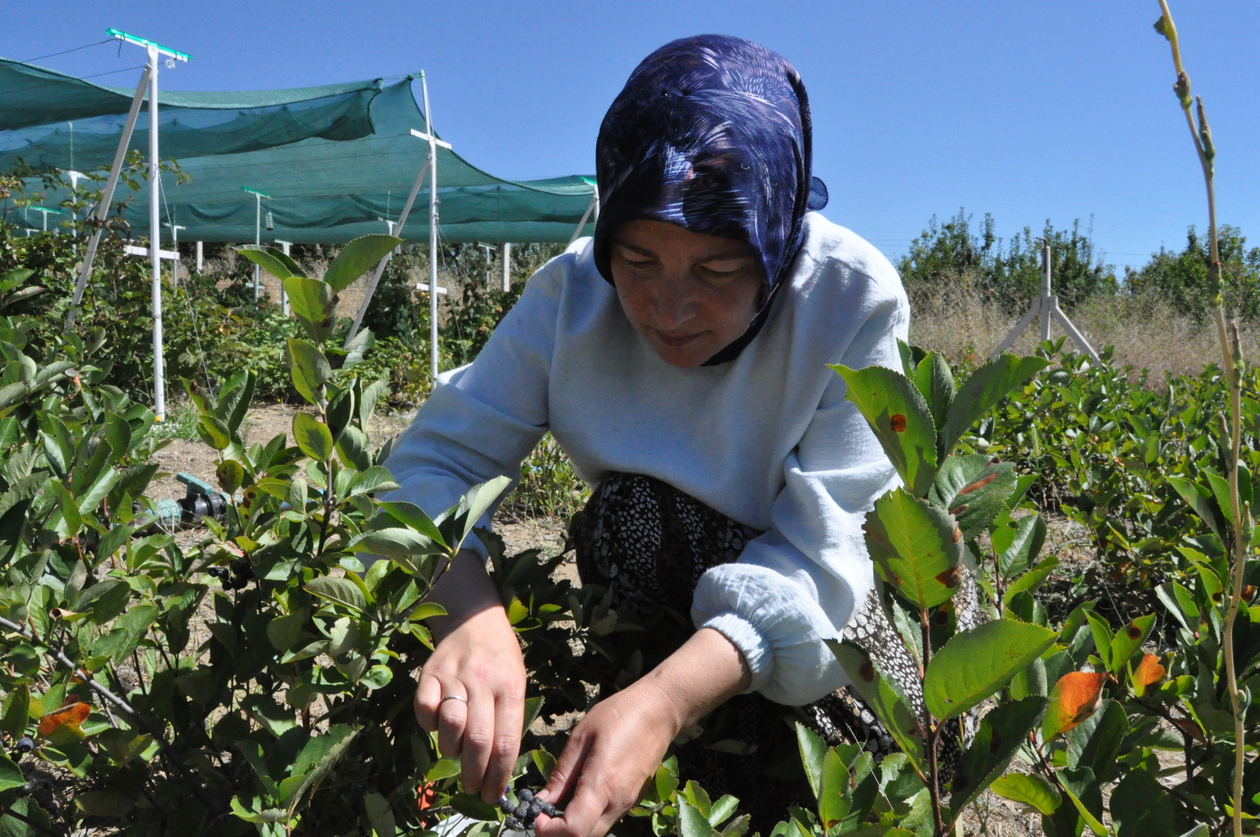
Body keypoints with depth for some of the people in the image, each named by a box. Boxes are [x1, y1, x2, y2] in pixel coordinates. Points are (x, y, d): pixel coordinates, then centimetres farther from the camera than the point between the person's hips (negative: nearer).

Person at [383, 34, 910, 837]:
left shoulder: (853, 301, -26)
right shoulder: (573, 293, -20)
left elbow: (824, 551, -31)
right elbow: (437, 458, -22)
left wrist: (665, 701, -47)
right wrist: (469, 613, -44)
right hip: (658, 589, 2)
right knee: (632, 509, -30)